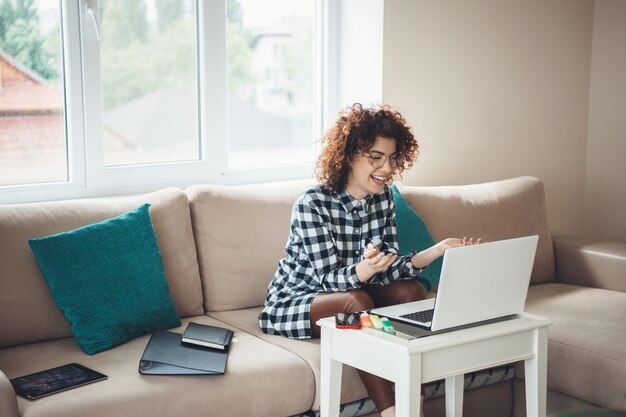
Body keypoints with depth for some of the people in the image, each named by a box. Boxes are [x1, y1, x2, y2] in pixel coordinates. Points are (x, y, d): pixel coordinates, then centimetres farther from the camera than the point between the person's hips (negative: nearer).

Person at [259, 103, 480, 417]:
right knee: (357, 300, -33)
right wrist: (365, 268, -47)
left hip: (352, 297, 6)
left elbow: (388, 269, -8)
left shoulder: (383, 198, -3)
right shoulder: (312, 204, -22)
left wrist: (438, 250, -24)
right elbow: (329, 279, -25)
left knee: (411, 290, -18)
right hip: (294, 303, -6)